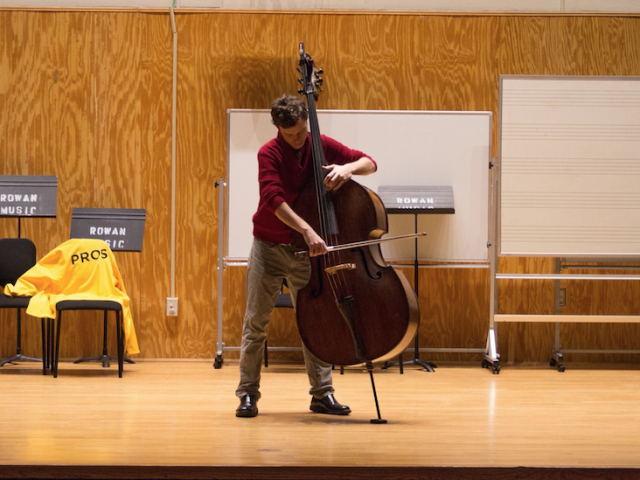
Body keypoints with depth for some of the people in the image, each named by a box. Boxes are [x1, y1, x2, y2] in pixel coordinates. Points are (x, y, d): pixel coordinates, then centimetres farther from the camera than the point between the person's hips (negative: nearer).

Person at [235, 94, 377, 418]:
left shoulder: (321, 145, -3)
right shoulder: (270, 153, -15)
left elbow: (369, 163, 1)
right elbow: (274, 199, -28)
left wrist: (348, 167, -22)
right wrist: (307, 230, -39)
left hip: (305, 249, 3)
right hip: (269, 246, -3)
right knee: (256, 321, -1)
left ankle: (322, 394, 10)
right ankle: (248, 394, 8)